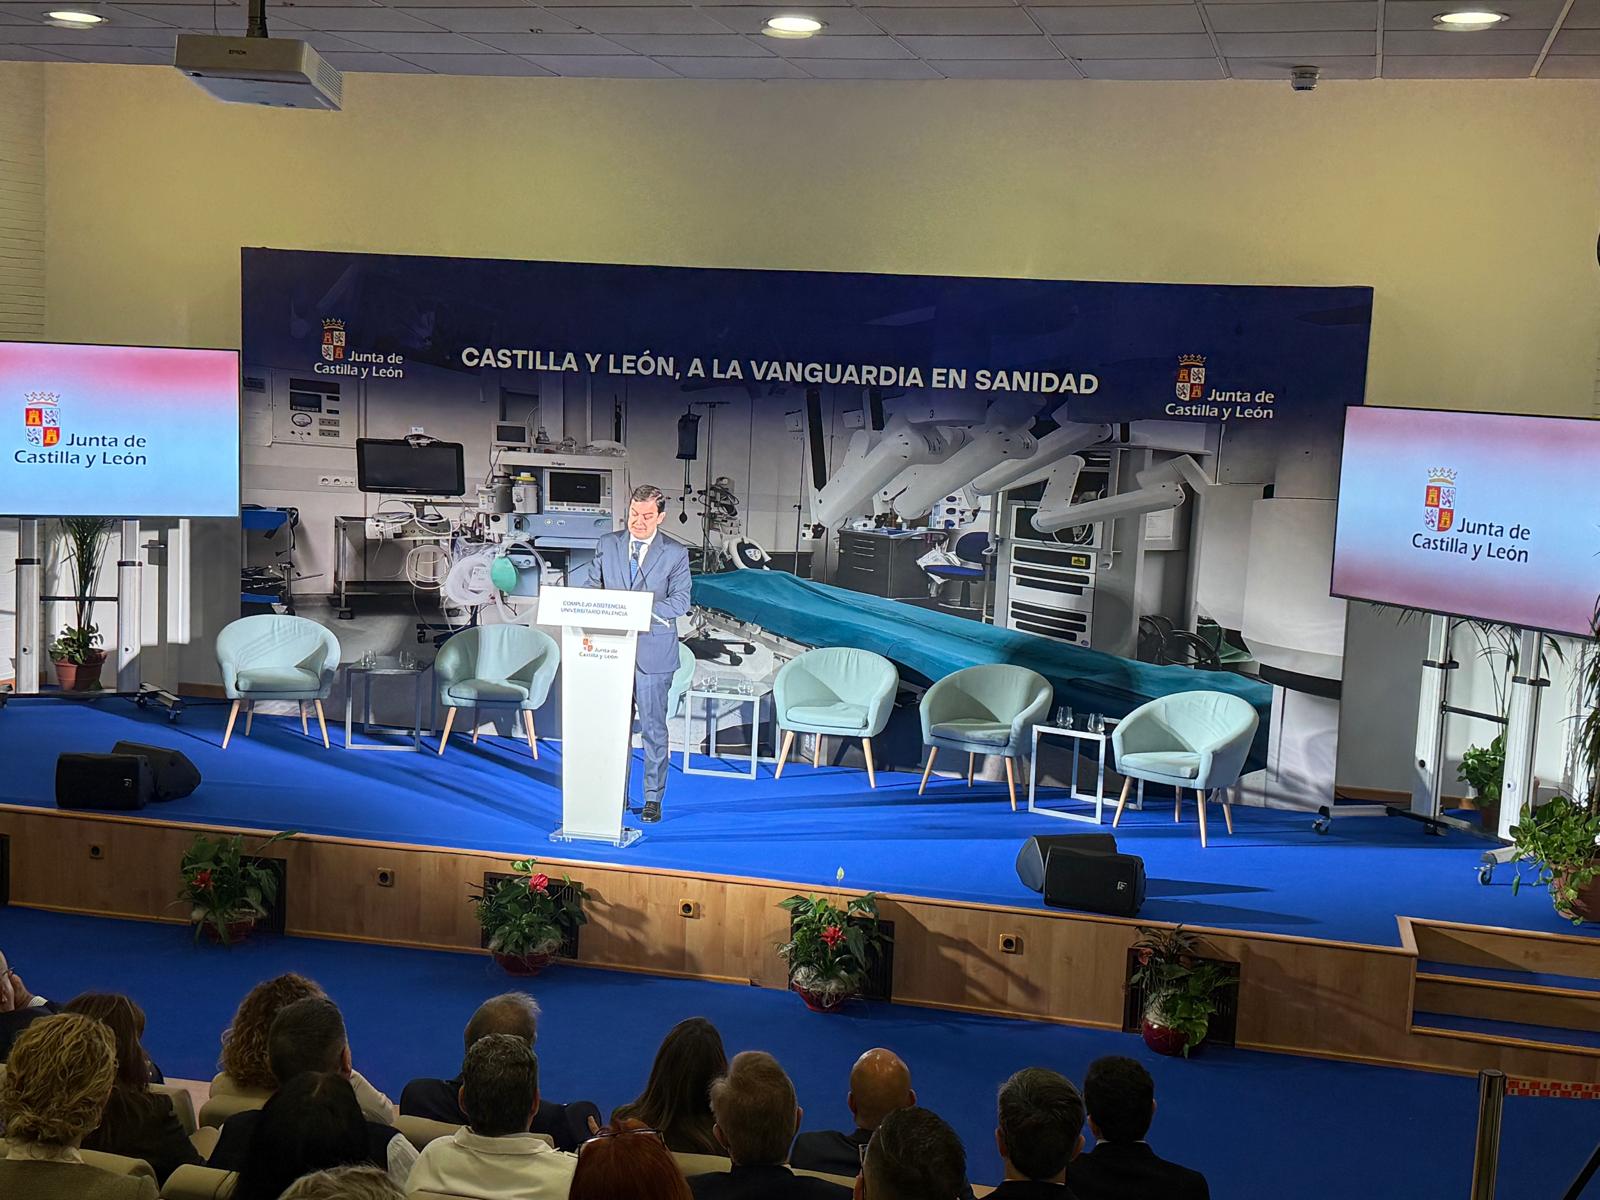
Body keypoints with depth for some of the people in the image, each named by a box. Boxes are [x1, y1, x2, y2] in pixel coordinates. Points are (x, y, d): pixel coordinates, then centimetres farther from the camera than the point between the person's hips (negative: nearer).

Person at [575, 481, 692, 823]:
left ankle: (653, 798, 12)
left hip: (653, 651, -3)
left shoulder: (675, 554, -2)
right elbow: (587, 586, 10)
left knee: (653, 727, 3)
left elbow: (680, 601, -8)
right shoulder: (607, 544, 7)